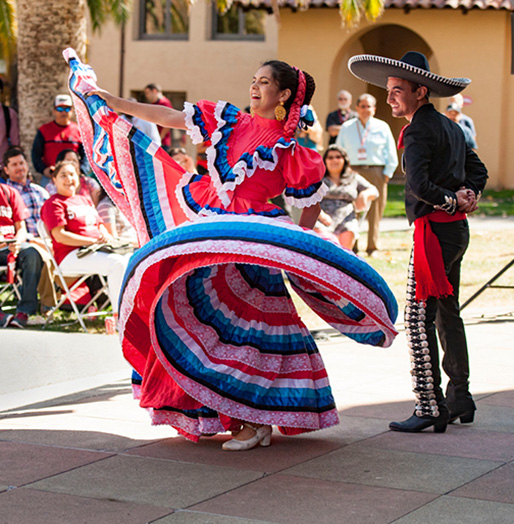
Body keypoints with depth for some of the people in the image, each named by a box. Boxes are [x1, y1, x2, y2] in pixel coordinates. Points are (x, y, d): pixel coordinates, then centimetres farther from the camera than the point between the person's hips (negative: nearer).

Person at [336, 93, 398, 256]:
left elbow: (392, 156, 10)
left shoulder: (382, 128, 9)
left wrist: (387, 174, 1)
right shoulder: (347, 127, 12)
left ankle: (372, 248, 6)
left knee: (375, 212, -1)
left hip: (376, 172, 0)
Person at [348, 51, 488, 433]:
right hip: (458, 230, 10)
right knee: (448, 314, 17)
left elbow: (419, 184, -25)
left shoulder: (419, 130, -12)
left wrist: (452, 202, -11)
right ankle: (460, 400, 24)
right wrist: (468, 196, 6)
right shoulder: (450, 127, 16)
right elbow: (478, 169, 24)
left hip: (435, 230, -10)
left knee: (419, 318, -9)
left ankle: (430, 408, -10)